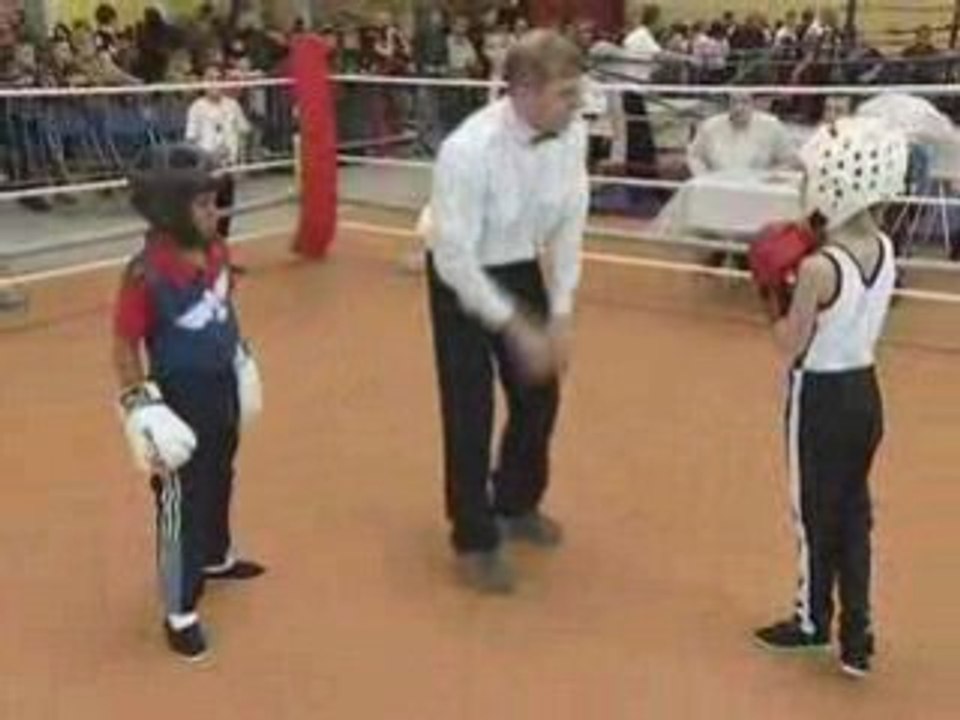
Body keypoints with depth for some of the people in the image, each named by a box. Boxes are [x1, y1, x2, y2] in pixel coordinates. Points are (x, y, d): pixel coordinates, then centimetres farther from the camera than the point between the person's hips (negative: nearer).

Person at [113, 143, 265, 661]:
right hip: (179, 397, -7)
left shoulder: (216, 251, -4)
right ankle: (179, 611, 19)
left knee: (218, 481, 27)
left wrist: (240, 360, 18)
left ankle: (216, 557, 53)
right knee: (180, 501, 4)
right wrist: (139, 403, -20)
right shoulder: (147, 273, -26)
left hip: (222, 387, 8)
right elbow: (124, 345, -19)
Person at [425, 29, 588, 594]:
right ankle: (475, 541, 19)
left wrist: (560, 315, -9)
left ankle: (517, 505, 42)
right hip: (462, 278, -5)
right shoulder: (470, 150, -32)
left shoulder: (572, 133, -17)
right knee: (471, 411, -1)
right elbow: (454, 258, -27)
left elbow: (569, 225, -6)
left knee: (540, 395, 15)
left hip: (523, 269, 6)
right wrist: (517, 328, -25)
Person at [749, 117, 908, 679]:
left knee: (816, 512, 10)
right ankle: (857, 635, 21)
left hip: (822, 397, -7)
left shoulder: (818, 267, -23)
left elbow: (792, 345, -15)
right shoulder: (884, 249, -1)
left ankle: (814, 622, 28)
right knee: (854, 512, 16)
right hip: (865, 391, 7)